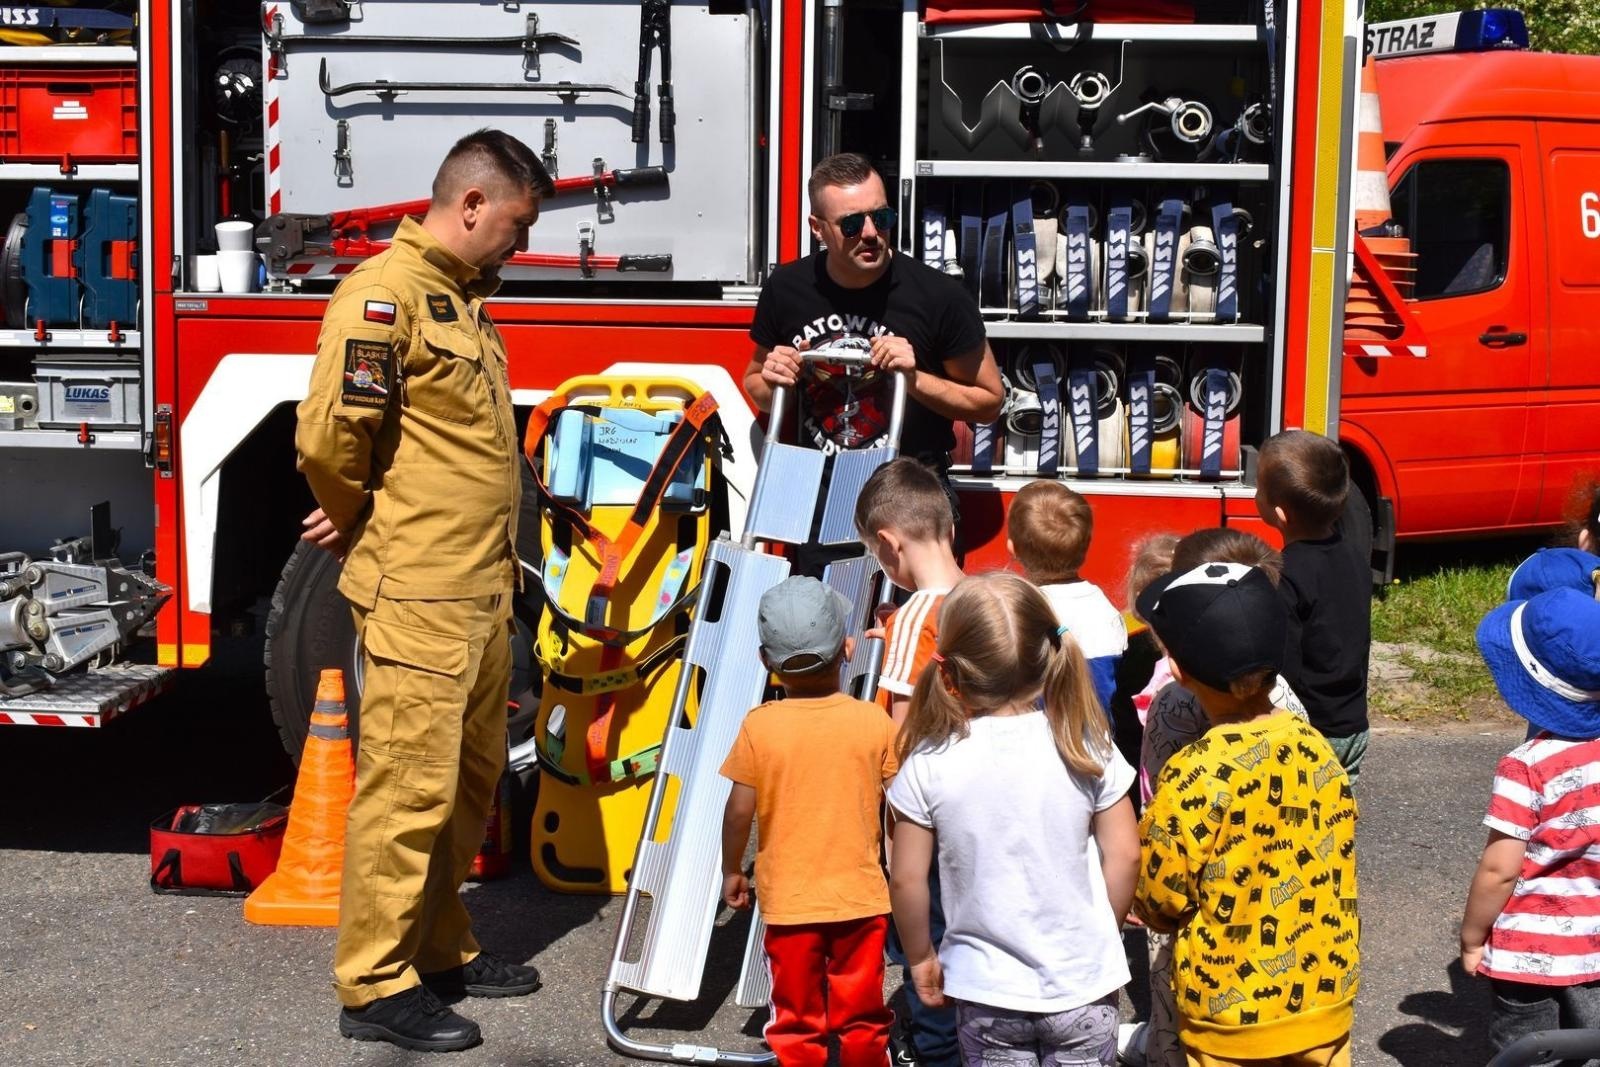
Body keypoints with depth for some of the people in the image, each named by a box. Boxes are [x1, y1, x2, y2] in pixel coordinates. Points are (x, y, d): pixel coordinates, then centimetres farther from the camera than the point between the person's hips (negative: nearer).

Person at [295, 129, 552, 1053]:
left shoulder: (464, 298, 18)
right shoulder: (386, 291, -13)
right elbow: (329, 435, -20)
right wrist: (358, 519, -3)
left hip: (482, 594, 10)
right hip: (418, 596, -10)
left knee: (471, 782, 16)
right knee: (410, 787, -4)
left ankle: (439, 949, 29)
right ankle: (377, 987, 5)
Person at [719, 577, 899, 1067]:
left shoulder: (759, 726, -11)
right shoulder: (875, 722, -8)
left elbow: (740, 810, -8)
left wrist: (731, 870, 7)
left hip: (788, 900, -1)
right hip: (861, 897, 1)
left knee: (797, 1022, 12)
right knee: (862, 1017, 14)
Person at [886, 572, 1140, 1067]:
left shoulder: (929, 765, -13)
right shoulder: (1085, 745, -10)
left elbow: (907, 879, -8)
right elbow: (1124, 855, -4)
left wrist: (920, 957, 8)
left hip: (987, 992, 0)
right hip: (1083, 987, 1)